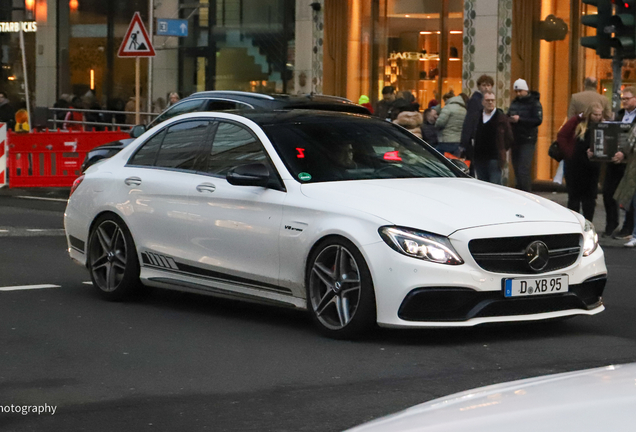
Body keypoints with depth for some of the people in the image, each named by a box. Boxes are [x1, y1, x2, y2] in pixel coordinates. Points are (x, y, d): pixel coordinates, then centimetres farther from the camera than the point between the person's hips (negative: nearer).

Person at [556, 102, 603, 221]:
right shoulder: (577, 121, -4)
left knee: (589, 197, 5)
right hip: (575, 165, -2)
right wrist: (569, 154, -7)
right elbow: (561, 136, -3)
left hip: (592, 166, 2)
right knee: (574, 195, 5)